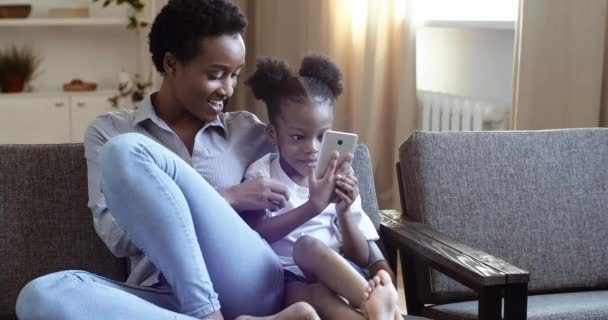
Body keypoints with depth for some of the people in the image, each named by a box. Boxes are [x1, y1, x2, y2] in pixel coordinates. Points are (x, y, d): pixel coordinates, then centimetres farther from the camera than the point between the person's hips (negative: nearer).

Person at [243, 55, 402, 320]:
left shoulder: (338, 181, 11)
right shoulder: (262, 174, 5)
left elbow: (362, 259, 9)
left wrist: (343, 213, -10)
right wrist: (312, 207, -24)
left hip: (339, 276, 2)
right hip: (286, 281, -2)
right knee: (308, 245, -36)